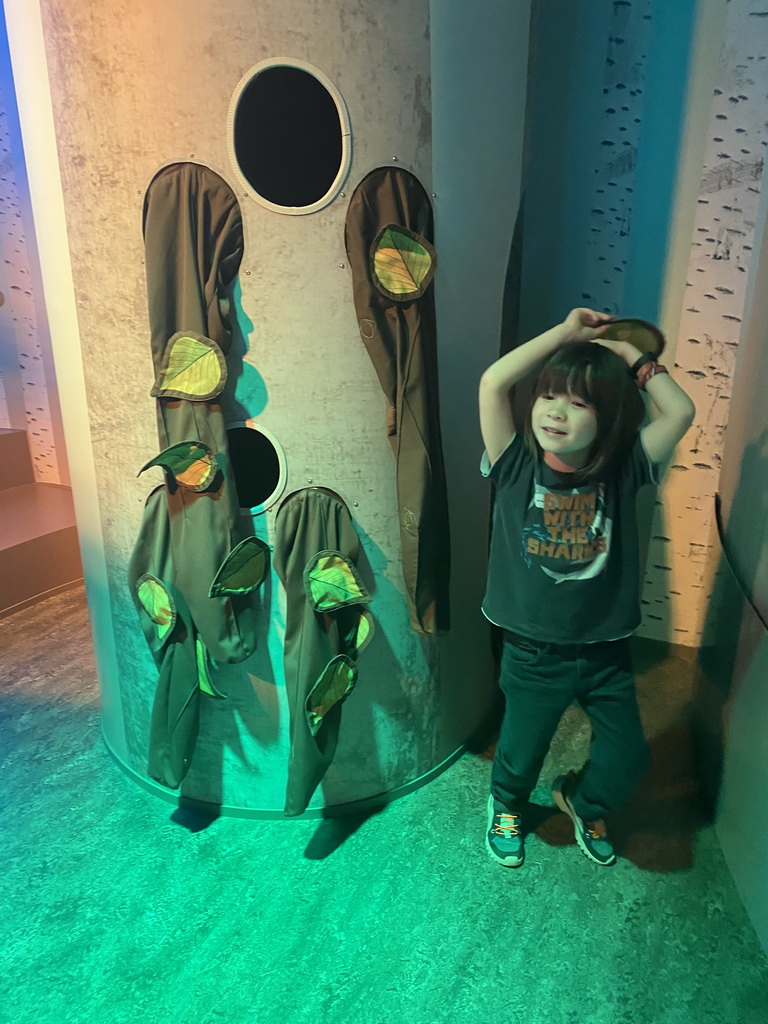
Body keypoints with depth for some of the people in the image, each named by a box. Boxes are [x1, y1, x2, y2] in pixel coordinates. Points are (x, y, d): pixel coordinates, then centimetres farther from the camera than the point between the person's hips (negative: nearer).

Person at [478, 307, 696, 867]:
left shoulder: (622, 472, -8)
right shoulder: (518, 466, -13)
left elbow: (681, 411, -16)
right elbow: (492, 382, -24)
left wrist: (633, 356, -8)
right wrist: (567, 332, -17)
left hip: (606, 650, 2)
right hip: (534, 653, -1)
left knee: (628, 756, 14)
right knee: (521, 752, 19)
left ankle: (583, 802, 49)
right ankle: (507, 805, 55)